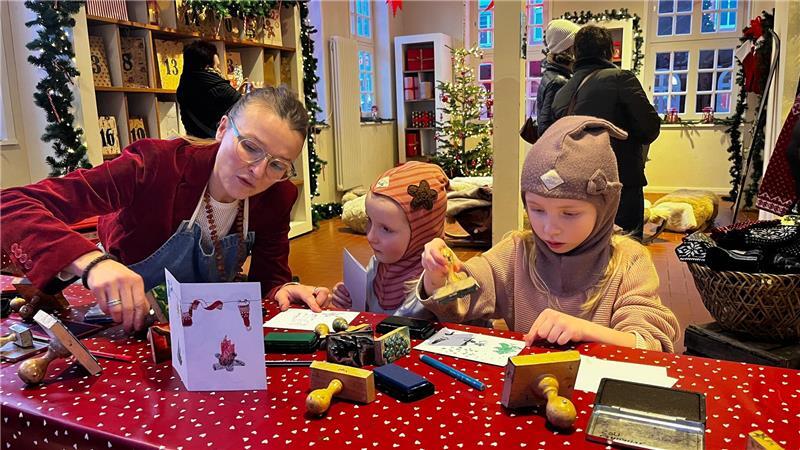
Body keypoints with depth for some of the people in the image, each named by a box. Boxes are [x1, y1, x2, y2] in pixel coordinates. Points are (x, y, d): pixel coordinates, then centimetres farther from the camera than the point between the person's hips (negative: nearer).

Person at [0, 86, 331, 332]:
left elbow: (270, 277, -4)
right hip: (122, 323, -3)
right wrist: (92, 261, -47)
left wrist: (283, 291, -28)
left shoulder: (277, 197, -14)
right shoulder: (157, 165, -27)